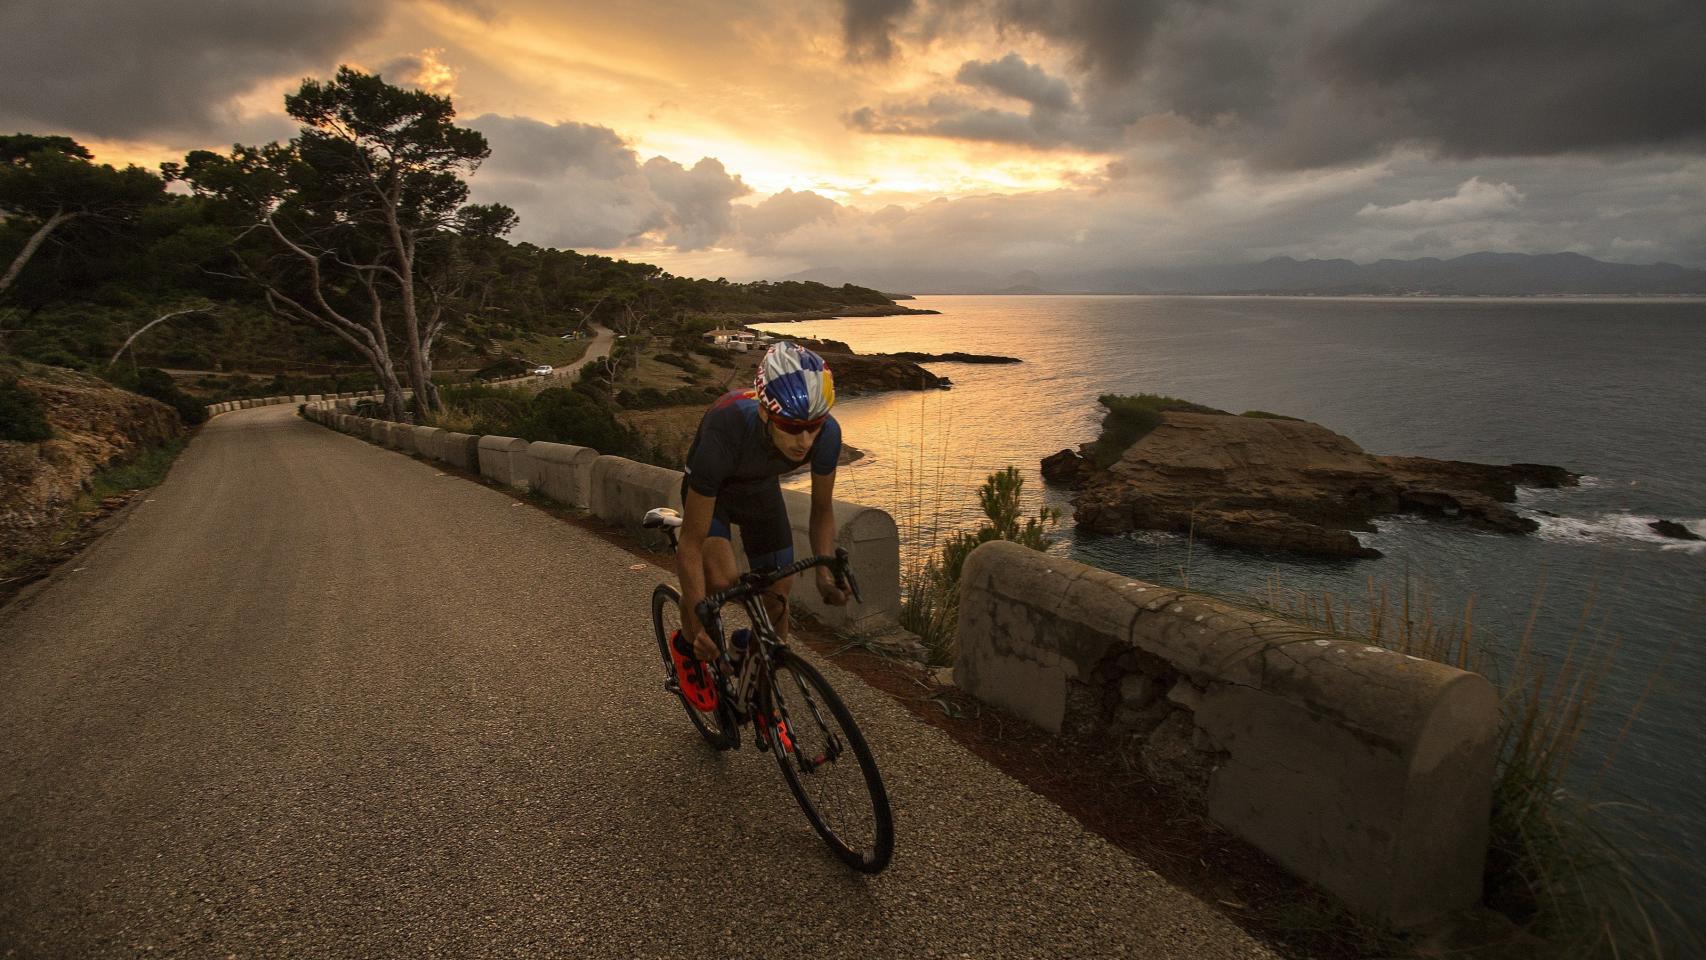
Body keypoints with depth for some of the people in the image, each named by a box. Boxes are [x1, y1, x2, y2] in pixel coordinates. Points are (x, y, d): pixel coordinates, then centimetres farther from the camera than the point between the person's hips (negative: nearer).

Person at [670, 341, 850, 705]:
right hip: (710, 489, -3)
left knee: (778, 595, 1)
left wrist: (825, 571, -24)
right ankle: (685, 646, 5)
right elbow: (691, 543, -37)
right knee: (722, 579, -28)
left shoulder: (827, 433, -33)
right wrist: (698, 627, -38)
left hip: (762, 489, 4)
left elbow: (822, 508, -12)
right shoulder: (725, 434, -44)